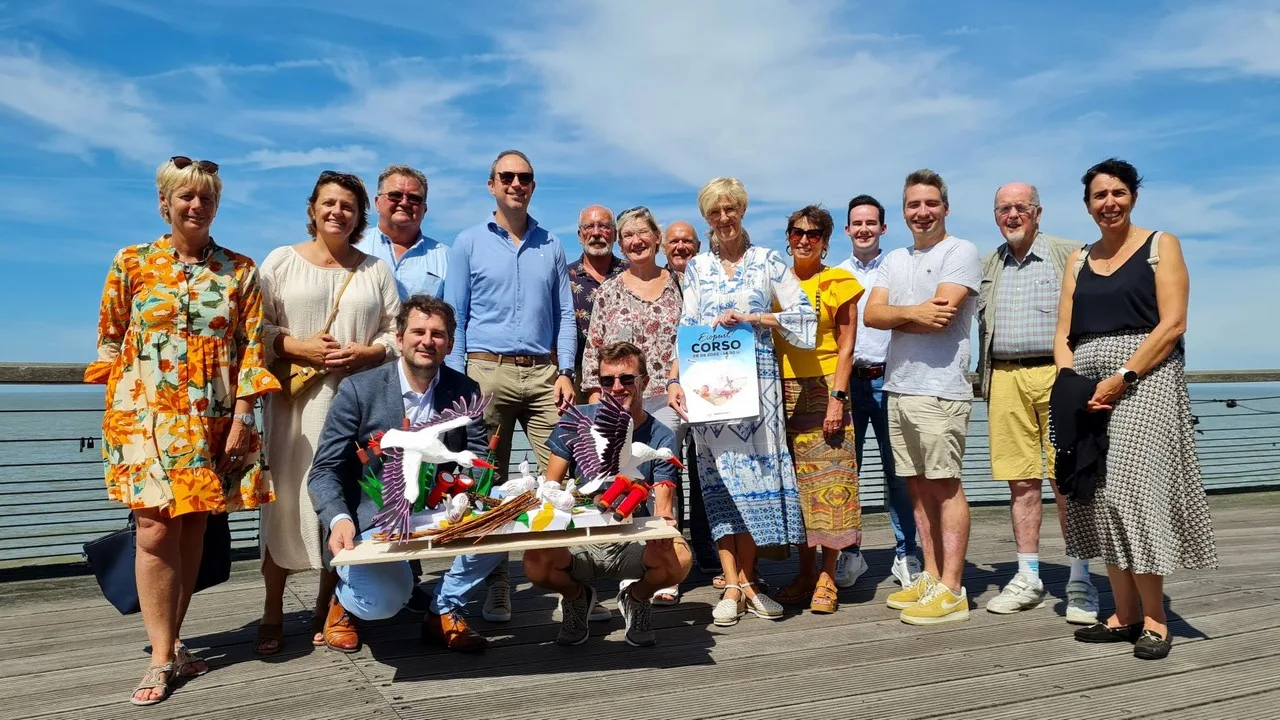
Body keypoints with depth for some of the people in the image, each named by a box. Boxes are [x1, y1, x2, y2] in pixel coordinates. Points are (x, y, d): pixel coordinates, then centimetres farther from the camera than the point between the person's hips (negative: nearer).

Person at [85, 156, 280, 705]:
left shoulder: (240, 271, 5)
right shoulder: (132, 263, 4)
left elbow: (252, 347, 2)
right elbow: (109, 339, 10)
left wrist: (242, 418, -4)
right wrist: (121, 401, 4)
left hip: (211, 420, 1)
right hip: (146, 416, -1)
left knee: (193, 528, 7)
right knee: (156, 531, -6)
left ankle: (173, 640, 21)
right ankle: (162, 658, 2)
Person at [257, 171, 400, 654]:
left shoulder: (376, 269, 13)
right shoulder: (282, 261, 8)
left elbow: (399, 333, 9)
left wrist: (366, 352, -9)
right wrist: (299, 348, -13)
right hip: (295, 400, -1)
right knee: (285, 497, -2)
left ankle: (327, 611, 16)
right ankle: (273, 615, 12)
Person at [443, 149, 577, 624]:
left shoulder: (550, 247, 14)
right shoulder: (469, 243, 7)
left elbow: (565, 314, 12)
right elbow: (455, 317, 4)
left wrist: (565, 372, 0)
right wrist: (457, 382, -4)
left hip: (543, 373, 2)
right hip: (488, 371, -2)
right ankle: (495, 586, 10)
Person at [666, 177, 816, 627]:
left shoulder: (767, 261, 6)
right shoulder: (697, 268, 11)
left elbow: (803, 315, -2)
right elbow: (686, 330, 7)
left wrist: (751, 318, -12)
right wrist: (674, 379, -4)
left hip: (757, 380, -1)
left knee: (756, 472, -1)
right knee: (719, 476, -2)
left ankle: (746, 581, 10)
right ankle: (733, 586, 2)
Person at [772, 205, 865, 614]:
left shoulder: (838, 283, 2)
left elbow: (846, 348, -2)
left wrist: (837, 398, -12)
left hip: (824, 389, -4)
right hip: (783, 391, 4)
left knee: (827, 480, -4)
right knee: (794, 484, 6)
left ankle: (827, 579, 3)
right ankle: (805, 575, 15)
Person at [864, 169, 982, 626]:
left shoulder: (961, 253, -3)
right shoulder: (895, 260, 18)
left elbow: (940, 317, -16)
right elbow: (872, 315, 4)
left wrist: (895, 315, -2)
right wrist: (913, 312, -13)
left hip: (940, 390, -7)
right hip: (899, 388, 7)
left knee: (945, 487, -4)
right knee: (919, 486, 11)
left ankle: (951, 591, 1)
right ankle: (930, 577, 21)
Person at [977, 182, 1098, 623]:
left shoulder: (1068, 255, 5)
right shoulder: (989, 265, 18)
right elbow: (982, 325, 23)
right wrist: (984, 380, 15)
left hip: (1057, 374, -3)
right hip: (1005, 379, 4)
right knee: (1020, 482, 6)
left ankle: (1080, 582, 7)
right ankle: (1028, 580, 14)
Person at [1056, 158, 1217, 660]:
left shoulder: (1160, 246, 4)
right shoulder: (1078, 260, 17)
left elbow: (1172, 324, -7)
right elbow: (1063, 335, 12)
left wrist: (1122, 378, -16)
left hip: (1144, 377, -5)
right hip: (1088, 386, 5)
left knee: (1132, 490, -13)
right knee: (1100, 497, 3)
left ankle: (1154, 619, -2)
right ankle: (1124, 614, 11)